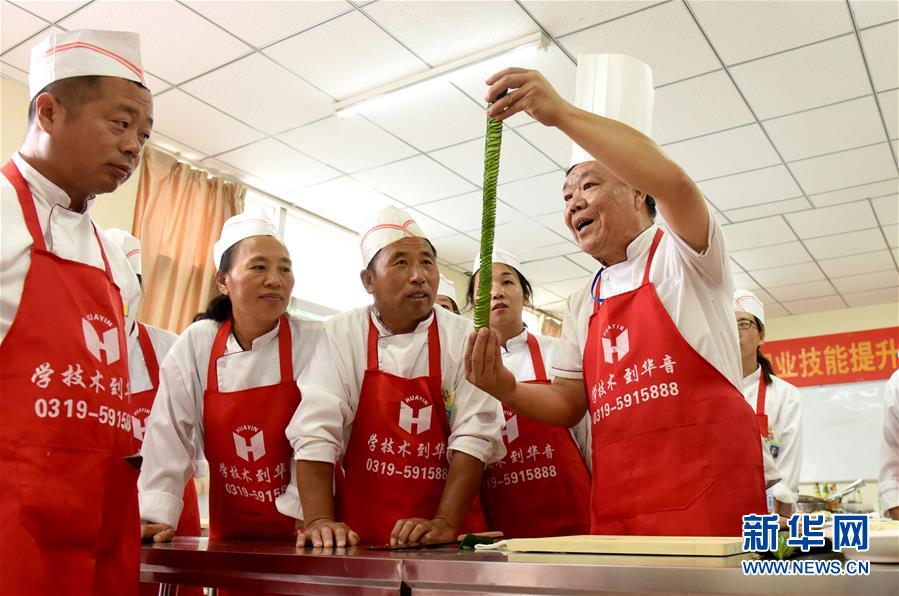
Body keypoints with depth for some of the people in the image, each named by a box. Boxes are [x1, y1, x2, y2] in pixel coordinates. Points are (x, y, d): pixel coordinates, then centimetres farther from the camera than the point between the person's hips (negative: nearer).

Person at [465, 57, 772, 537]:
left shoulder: (682, 257, 1)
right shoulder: (582, 305, 18)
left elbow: (672, 180, -22)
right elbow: (569, 404, 15)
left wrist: (561, 113, -25)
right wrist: (509, 391, -6)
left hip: (708, 498, -5)